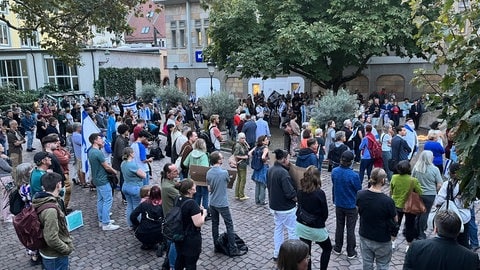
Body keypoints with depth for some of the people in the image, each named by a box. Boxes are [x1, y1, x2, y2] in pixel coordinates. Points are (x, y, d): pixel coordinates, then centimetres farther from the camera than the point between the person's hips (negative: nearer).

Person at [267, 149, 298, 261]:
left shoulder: (270, 170, 1)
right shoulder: (283, 173, -26)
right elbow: (290, 193, -26)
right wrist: (299, 199, -9)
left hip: (274, 205, 9)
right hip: (286, 208, -9)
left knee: (278, 228, 19)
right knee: (293, 231, 7)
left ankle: (277, 254, 28)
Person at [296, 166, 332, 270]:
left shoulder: (300, 191, -6)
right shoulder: (319, 193, -21)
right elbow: (325, 213, -11)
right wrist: (320, 222, 7)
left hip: (301, 225, 4)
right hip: (315, 228, -4)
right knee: (327, 248, 21)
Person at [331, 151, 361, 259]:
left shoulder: (334, 172, -11)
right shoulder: (354, 176, -26)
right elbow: (359, 191, -13)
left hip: (339, 204, 4)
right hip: (351, 206, -4)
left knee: (339, 227, 19)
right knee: (350, 229, 10)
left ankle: (338, 248, 32)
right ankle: (351, 252, 23)